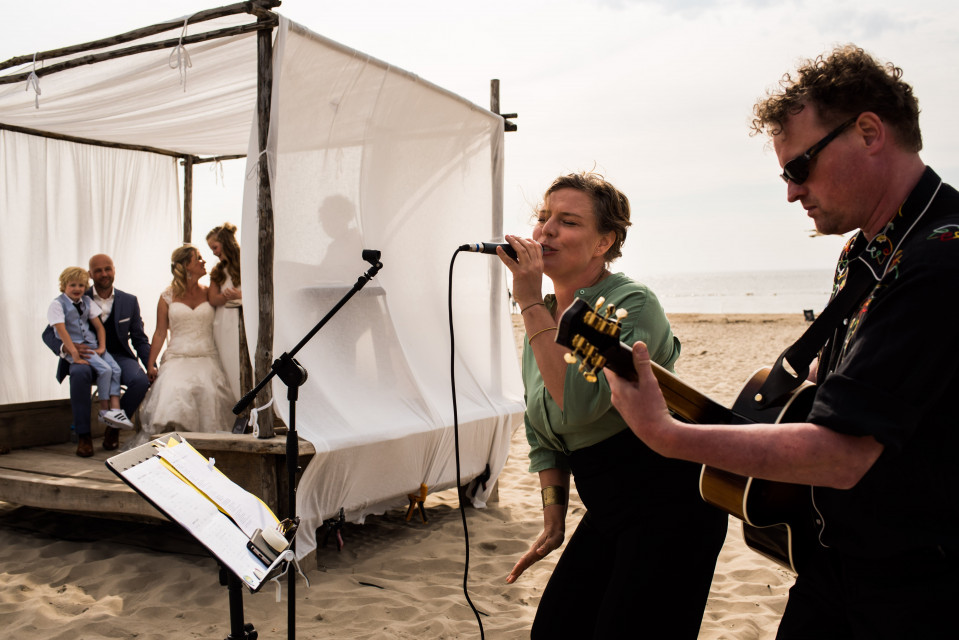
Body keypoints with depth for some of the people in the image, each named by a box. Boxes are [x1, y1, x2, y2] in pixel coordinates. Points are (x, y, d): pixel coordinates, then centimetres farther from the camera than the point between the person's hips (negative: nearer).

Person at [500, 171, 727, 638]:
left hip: (668, 508, -7)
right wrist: (554, 516, 10)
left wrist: (529, 303, -27)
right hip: (607, 512, 8)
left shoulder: (631, 304, -17)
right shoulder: (545, 317, 7)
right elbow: (543, 434, 15)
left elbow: (577, 402, -32)